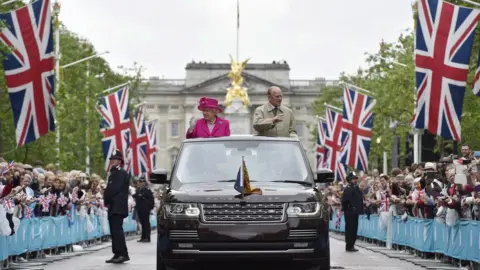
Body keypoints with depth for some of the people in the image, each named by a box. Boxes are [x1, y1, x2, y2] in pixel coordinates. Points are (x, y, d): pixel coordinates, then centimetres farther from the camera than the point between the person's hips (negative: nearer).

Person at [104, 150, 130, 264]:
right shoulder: (113, 173, 22)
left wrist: (107, 201, -6)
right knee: (114, 231, 8)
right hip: (113, 208, 9)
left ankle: (123, 254, -16)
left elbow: (114, 189, -15)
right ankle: (117, 254, 9)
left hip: (118, 208, -9)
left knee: (117, 230, -14)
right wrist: (107, 202, 6)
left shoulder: (121, 173, -8)